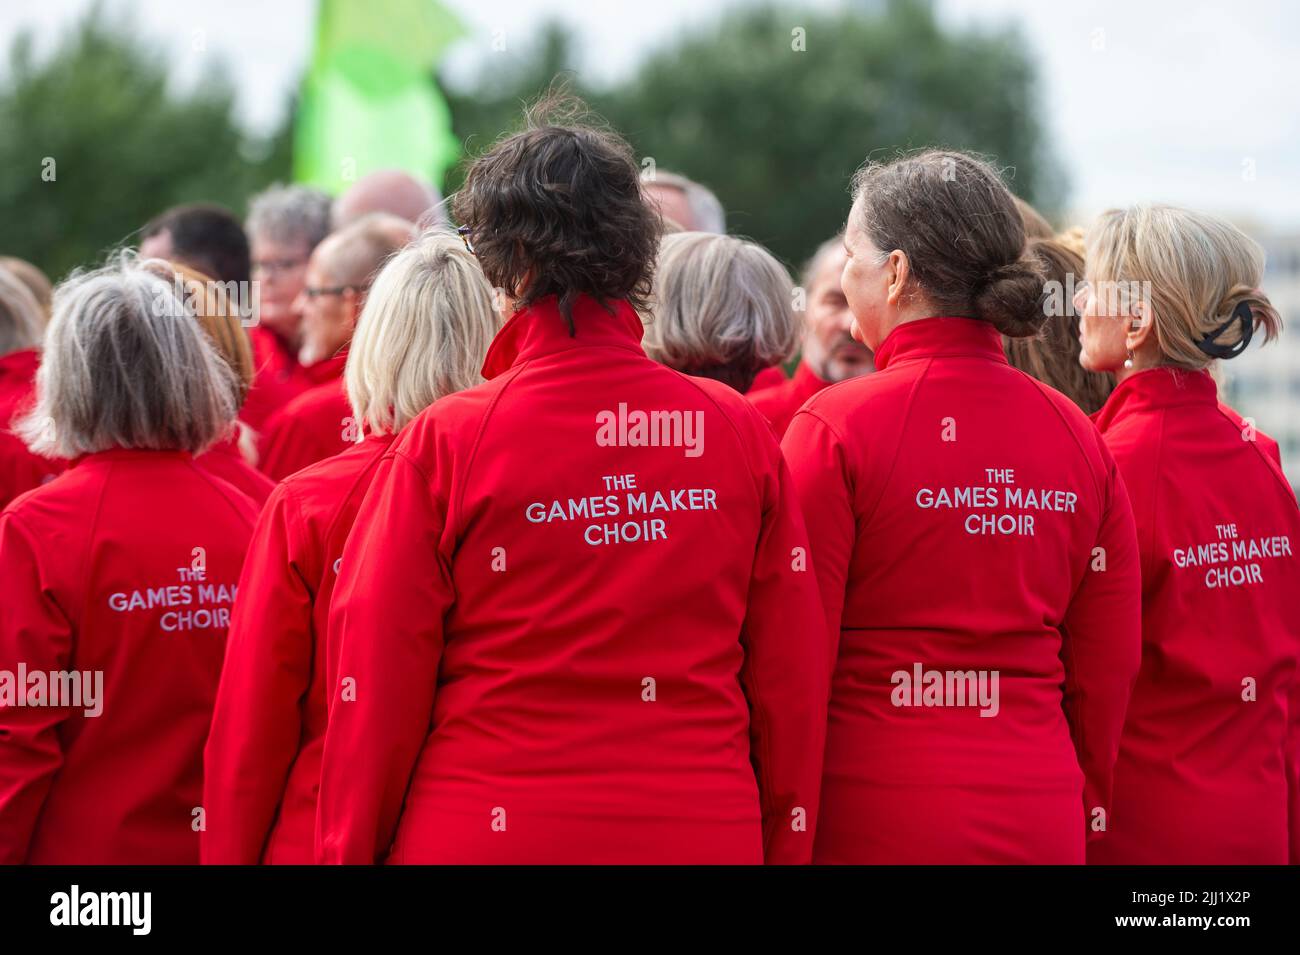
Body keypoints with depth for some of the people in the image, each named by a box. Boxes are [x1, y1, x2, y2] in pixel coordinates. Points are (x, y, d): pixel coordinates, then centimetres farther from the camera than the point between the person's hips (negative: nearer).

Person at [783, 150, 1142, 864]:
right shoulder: (1079, 438, 6)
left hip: (874, 821, -4)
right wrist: (1086, 820, 20)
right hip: (1041, 824, 5)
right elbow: (1108, 674, 10)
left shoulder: (833, 429, -8)